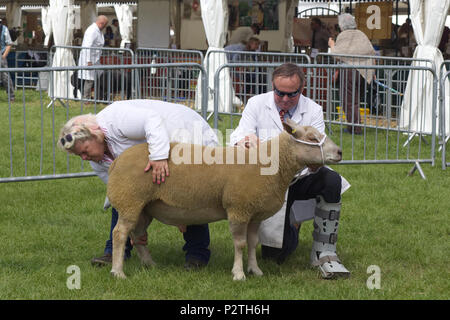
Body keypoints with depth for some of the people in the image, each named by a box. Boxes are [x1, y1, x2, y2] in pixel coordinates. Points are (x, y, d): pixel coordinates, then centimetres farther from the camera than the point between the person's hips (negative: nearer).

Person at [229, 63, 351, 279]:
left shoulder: (313, 111, -2)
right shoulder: (257, 104, -2)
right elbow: (237, 139, -13)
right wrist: (247, 142, -39)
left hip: (300, 177, 1)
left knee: (331, 180, -34)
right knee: (274, 253, -11)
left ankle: (323, 253, -24)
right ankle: (291, 227, 29)